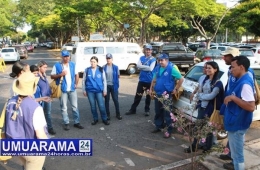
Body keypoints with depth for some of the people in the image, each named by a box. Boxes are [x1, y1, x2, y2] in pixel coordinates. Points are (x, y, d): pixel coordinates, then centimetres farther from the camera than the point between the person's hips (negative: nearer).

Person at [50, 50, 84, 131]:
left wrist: (76, 84, 1)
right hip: (62, 89, -3)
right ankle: (66, 123, 17)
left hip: (72, 89, 3)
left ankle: (76, 122, 19)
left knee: (75, 106, 8)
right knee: (64, 107, 5)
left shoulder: (73, 64, 6)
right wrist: (60, 74, -18)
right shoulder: (57, 65, -4)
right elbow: (52, 76, -3)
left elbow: (76, 75, 12)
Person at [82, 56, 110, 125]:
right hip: (90, 91, 1)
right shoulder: (87, 70, 3)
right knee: (93, 106, 7)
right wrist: (84, 90, 7)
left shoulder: (101, 70, 1)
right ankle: (95, 119, 23)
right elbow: (83, 80, 9)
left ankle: (104, 119, 13)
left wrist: (104, 90, 4)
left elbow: (104, 80, 5)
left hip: (99, 90, -1)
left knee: (101, 105, -4)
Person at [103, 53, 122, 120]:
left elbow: (118, 76, 6)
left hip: (114, 86, 0)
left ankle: (118, 114, 17)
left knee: (116, 100, 3)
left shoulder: (115, 67, 2)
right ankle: (108, 115, 18)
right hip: (106, 86, 0)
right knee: (106, 100, 7)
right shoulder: (104, 67, 0)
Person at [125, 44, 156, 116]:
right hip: (141, 80, 3)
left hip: (149, 81, -3)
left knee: (148, 96, 10)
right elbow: (138, 65, -8)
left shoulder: (153, 59, -5)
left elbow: (150, 69, -18)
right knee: (138, 95, 7)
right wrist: (147, 67, -14)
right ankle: (133, 109, 16)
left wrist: (142, 67, -10)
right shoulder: (141, 58, 7)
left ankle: (147, 110, 23)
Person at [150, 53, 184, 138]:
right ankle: (158, 126, 31)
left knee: (167, 113, -2)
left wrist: (176, 89, -10)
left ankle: (169, 130, 7)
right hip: (157, 94, 7)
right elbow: (154, 80, 20)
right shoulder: (157, 69, 8)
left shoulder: (172, 69, -13)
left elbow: (181, 79, -11)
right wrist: (151, 89, 14)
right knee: (158, 112, 16)